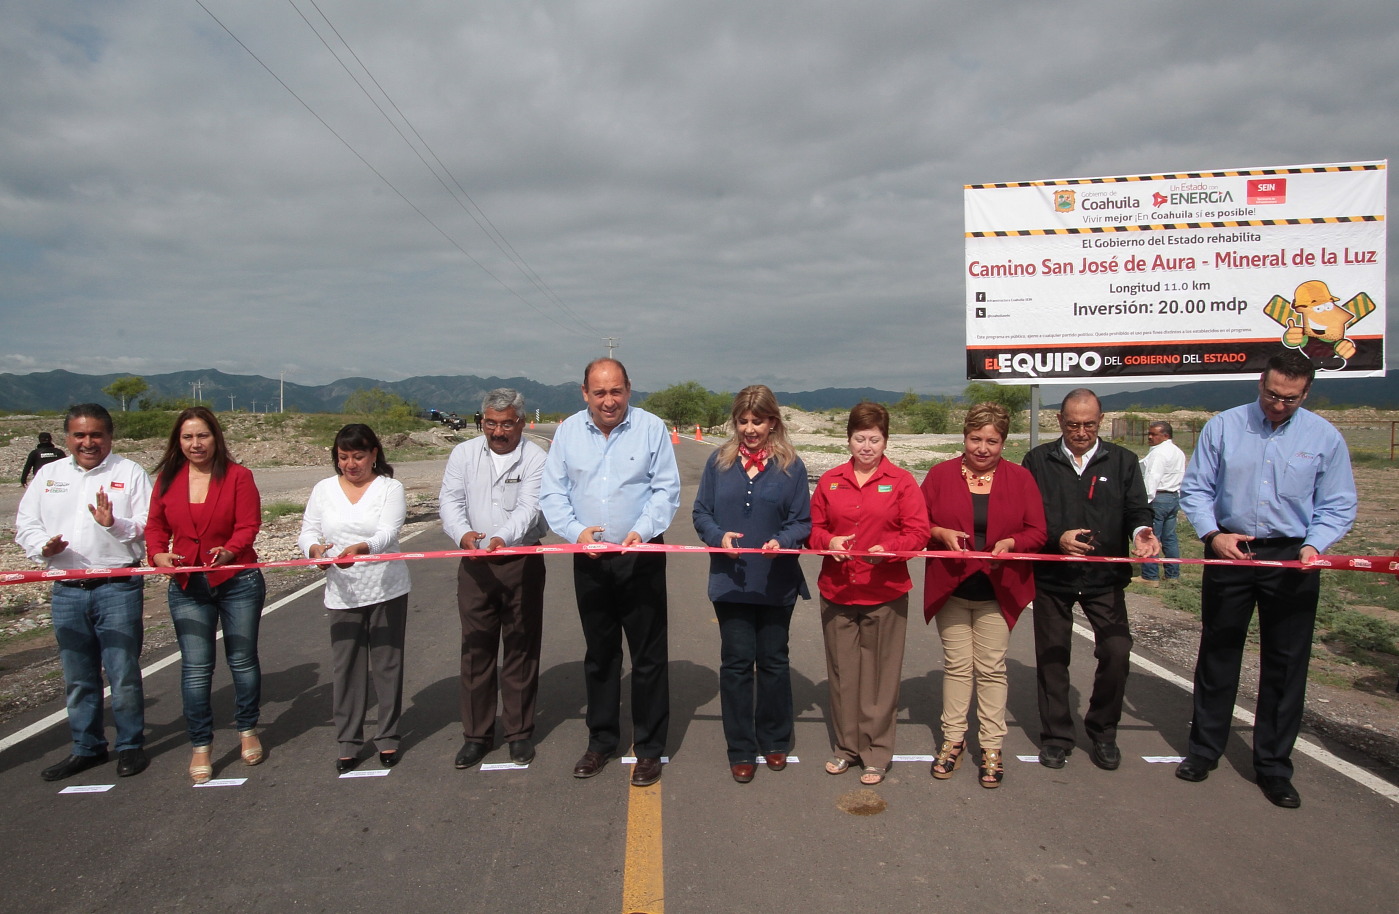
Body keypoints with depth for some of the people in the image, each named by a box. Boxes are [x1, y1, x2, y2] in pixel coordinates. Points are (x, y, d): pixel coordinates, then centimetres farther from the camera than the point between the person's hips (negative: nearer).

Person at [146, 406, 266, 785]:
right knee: (195, 669, 2)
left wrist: (229, 551, -31)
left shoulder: (238, 475, -5)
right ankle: (201, 746, 16)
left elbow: (248, 525, -12)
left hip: (238, 582, -2)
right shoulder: (167, 478, 5)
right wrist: (158, 554, -15)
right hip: (187, 586, 2)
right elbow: (156, 526, 6)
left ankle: (247, 730, 29)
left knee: (242, 660, 9)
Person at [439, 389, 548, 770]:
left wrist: (503, 537, -36)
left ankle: (519, 732, 20)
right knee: (475, 649, 7)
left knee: (521, 649, 6)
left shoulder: (535, 458, -4)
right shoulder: (464, 453, 5)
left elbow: (529, 507, -17)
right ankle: (476, 734, 20)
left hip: (522, 563, -2)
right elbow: (450, 500, -4)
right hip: (474, 564, 2)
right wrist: (463, 534, -24)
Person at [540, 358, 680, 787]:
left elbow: (666, 489, -5)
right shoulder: (568, 431, 2)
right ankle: (601, 740, 30)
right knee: (599, 654, 15)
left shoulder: (651, 428, -5)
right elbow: (552, 492, 2)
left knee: (648, 655, 4)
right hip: (589, 559, 3)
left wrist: (642, 530, -20)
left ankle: (649, 747, 18)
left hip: (641, 558, -2)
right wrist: (575, 530, -14)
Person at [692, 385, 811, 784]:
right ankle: (741, 751, 17)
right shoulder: (719, 461, 3)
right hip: (730, 581, 0)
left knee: (773, 661, 12)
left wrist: (782, 541, -22)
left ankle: (775, 742, 30)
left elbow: (803, 522, -2)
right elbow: (701, 513, 4)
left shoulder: (791, 466, -1)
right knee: (736, 662, 4)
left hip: (776, 582, 0)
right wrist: (718, 535, -16)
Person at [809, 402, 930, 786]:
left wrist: (888, 548, -22)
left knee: (880, 674, 4)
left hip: (885, 593, -2)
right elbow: (814, 526, 10)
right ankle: (846, 746, 25)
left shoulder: (902, 481, -1)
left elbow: (918, 532, -5)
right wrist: (829, 542, -12)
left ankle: (876, 753, 18)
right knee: (842, 672, 10)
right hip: (837, 591, 3)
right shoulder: (830, 480, 7)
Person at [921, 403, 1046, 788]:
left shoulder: (1020, 478, 1)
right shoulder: (941, 474, 1)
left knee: (992, 669, 5)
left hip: (998, 591, 0)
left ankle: (992, 747, 16)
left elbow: (1037, 532, 0)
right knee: (956, 665, 8)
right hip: (950, 587, 1)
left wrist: (1010, 543, -19)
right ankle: (953, 740, 20)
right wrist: (942, 533, -16)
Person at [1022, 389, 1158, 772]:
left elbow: (1137, 510, 1)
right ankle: (1056, 735, 24)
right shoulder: (1038, 460, 2)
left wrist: (1141, 531, -21)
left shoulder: (1122, 461, 6)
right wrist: (1057, 538, -19)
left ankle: (1103, 732, 16)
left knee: (1117, 652, -7)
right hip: (1051, 577, 0)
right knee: (1051, 656, 8)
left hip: (1105, 578, 1)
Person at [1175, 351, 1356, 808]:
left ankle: (1274, 766, 20)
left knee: (1286, 664, 6)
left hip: (1291, 560, 0)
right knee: (1217, 654, 10)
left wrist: (1314, 544, -15)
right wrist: (1212, 534, -13)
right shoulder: (1222, 427, 0)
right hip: (1229, 553, 0)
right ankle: (1203, 750, 24)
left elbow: (1338, 505, 3)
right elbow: (1195, 489, 2)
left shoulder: (1325, 437, 0)